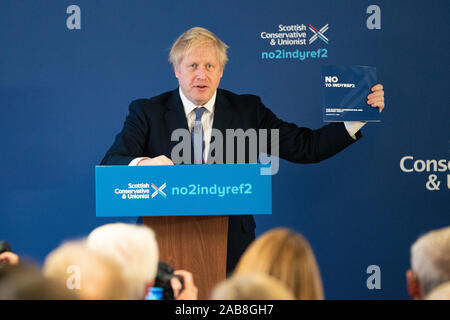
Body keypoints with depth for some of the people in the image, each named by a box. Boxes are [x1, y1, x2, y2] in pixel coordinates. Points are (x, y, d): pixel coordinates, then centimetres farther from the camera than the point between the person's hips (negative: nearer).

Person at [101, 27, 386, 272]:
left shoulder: (248, 111, 9)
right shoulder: (147, 112, 5)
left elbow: (306, 147, 6)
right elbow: (110, 166, -7)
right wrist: (143, 164, -29)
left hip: (231, 251, 1)